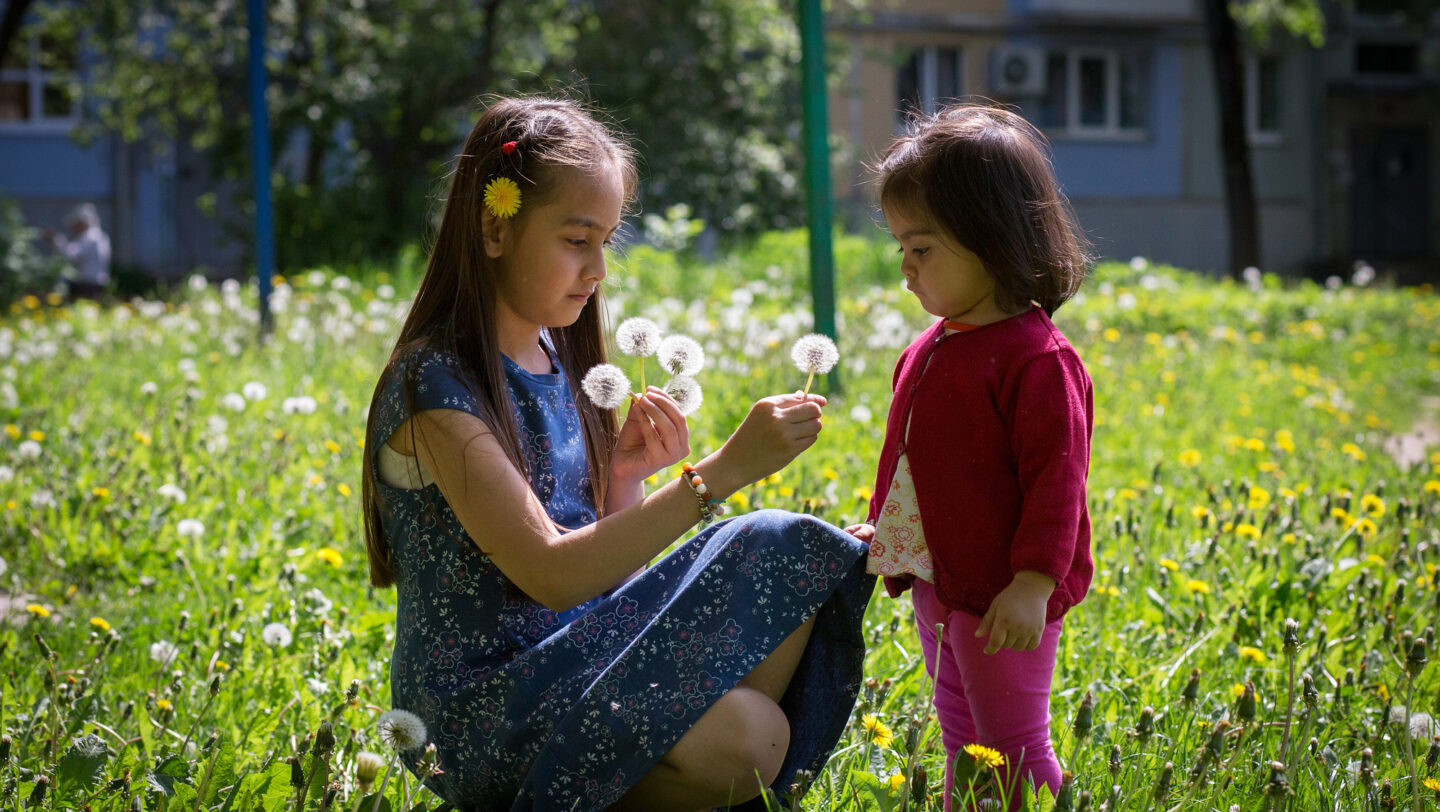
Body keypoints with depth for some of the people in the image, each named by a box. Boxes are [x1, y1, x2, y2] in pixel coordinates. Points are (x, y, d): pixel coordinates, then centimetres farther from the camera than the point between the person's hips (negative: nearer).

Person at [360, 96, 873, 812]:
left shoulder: (556, 356, 10)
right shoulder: (433, 384, -16)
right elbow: (548, 574, -24)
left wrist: (629, 475, -7)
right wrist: (723, 470, -26)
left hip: (575, 664, 8)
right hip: (478, 714, -8)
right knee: (741, 737, -28)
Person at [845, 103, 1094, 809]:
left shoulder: (1034, 360, -19)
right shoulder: (931, 349, 9)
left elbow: (1056, 479, -22)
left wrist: (1032, 585, -26)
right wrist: (879, 527, 21)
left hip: (1002, 600, -9)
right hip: (936, 585, 9)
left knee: (1015, 753, -2)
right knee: (963, 748, 19)